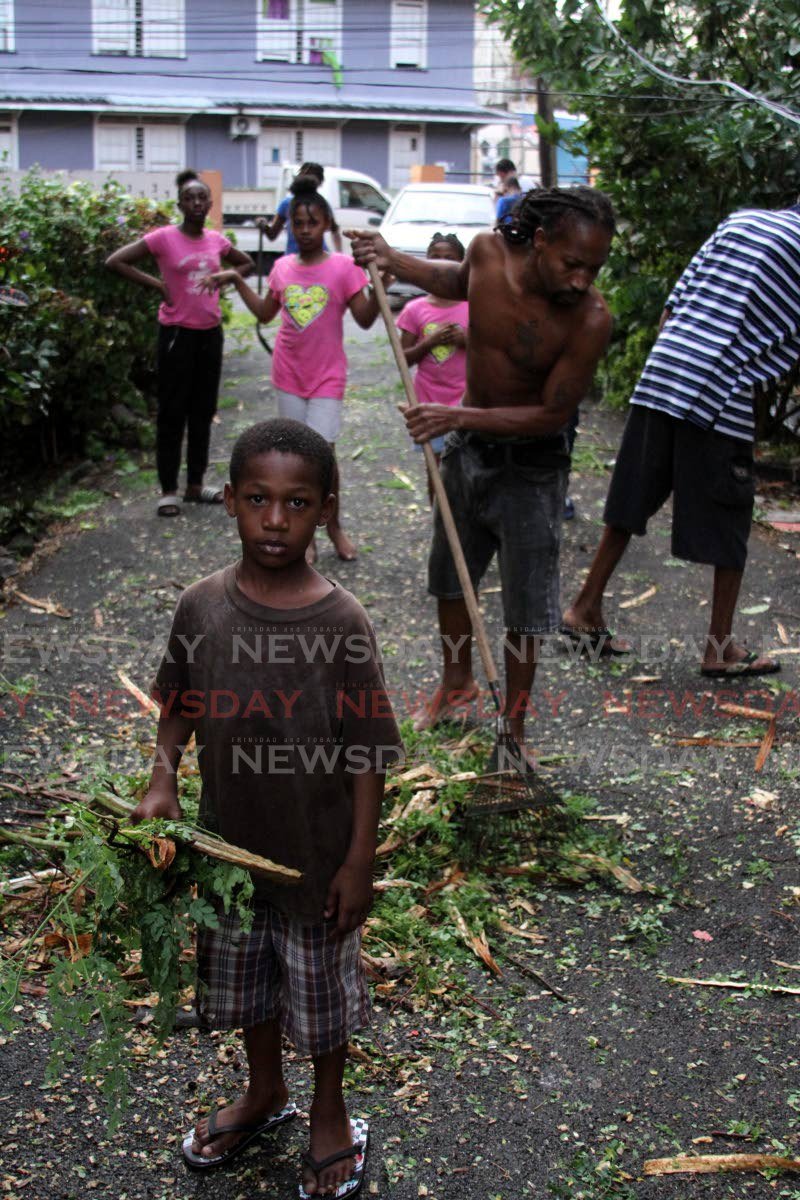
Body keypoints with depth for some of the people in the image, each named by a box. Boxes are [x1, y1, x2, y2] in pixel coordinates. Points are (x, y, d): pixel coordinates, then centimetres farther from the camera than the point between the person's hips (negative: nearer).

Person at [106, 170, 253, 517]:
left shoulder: (216, 240, 5)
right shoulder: (164, 237, -10)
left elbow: (247, 263, 23)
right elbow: (114, 261, -13)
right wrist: (156, 284, -13)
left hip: (210, 332, 5)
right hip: (177, 332, -5)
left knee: (203, 410, 11)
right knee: (173, 411, 0)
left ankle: (195, 484, 21)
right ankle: (168, 489, 7)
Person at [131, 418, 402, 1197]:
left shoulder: (341, 622, -20)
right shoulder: (201, 607, -11)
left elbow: (369, 752, -14)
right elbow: (177, 706, 5)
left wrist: (359, 860, -12)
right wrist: (162, 781, -11)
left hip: (317, 853, -3)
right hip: (229, 841, 4)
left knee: (320, 985, 17)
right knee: (241, 977, 23)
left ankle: (330, 1115, 43)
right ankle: (264, 1093, 51)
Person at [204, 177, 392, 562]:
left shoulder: (343, 267, -8)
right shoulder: (282, 267, 4)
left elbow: (365, 319, -9)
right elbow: (265, 312, 17)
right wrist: (237, 281, 10)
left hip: (327, 376, -4)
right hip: (289, 374, 4)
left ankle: (334, 525, 15)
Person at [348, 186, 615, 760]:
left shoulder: (591, 319, -28)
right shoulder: (490, 250, -15)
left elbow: (552, 413, -23)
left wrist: (458, 416, -29)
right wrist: (391, 259, 1)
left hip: (531, 463, -5)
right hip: (467, 446, 5)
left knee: (527, 604, 3)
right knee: (450, 575, 21)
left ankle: (513, 726, 22)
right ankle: (458, 681, 44)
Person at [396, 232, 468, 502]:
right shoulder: (415, 309, -1)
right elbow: (403, 358, 0)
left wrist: (465, 340, -15)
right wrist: (431, 342, -16)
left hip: (465, 399, -1)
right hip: (429, 399, 1)